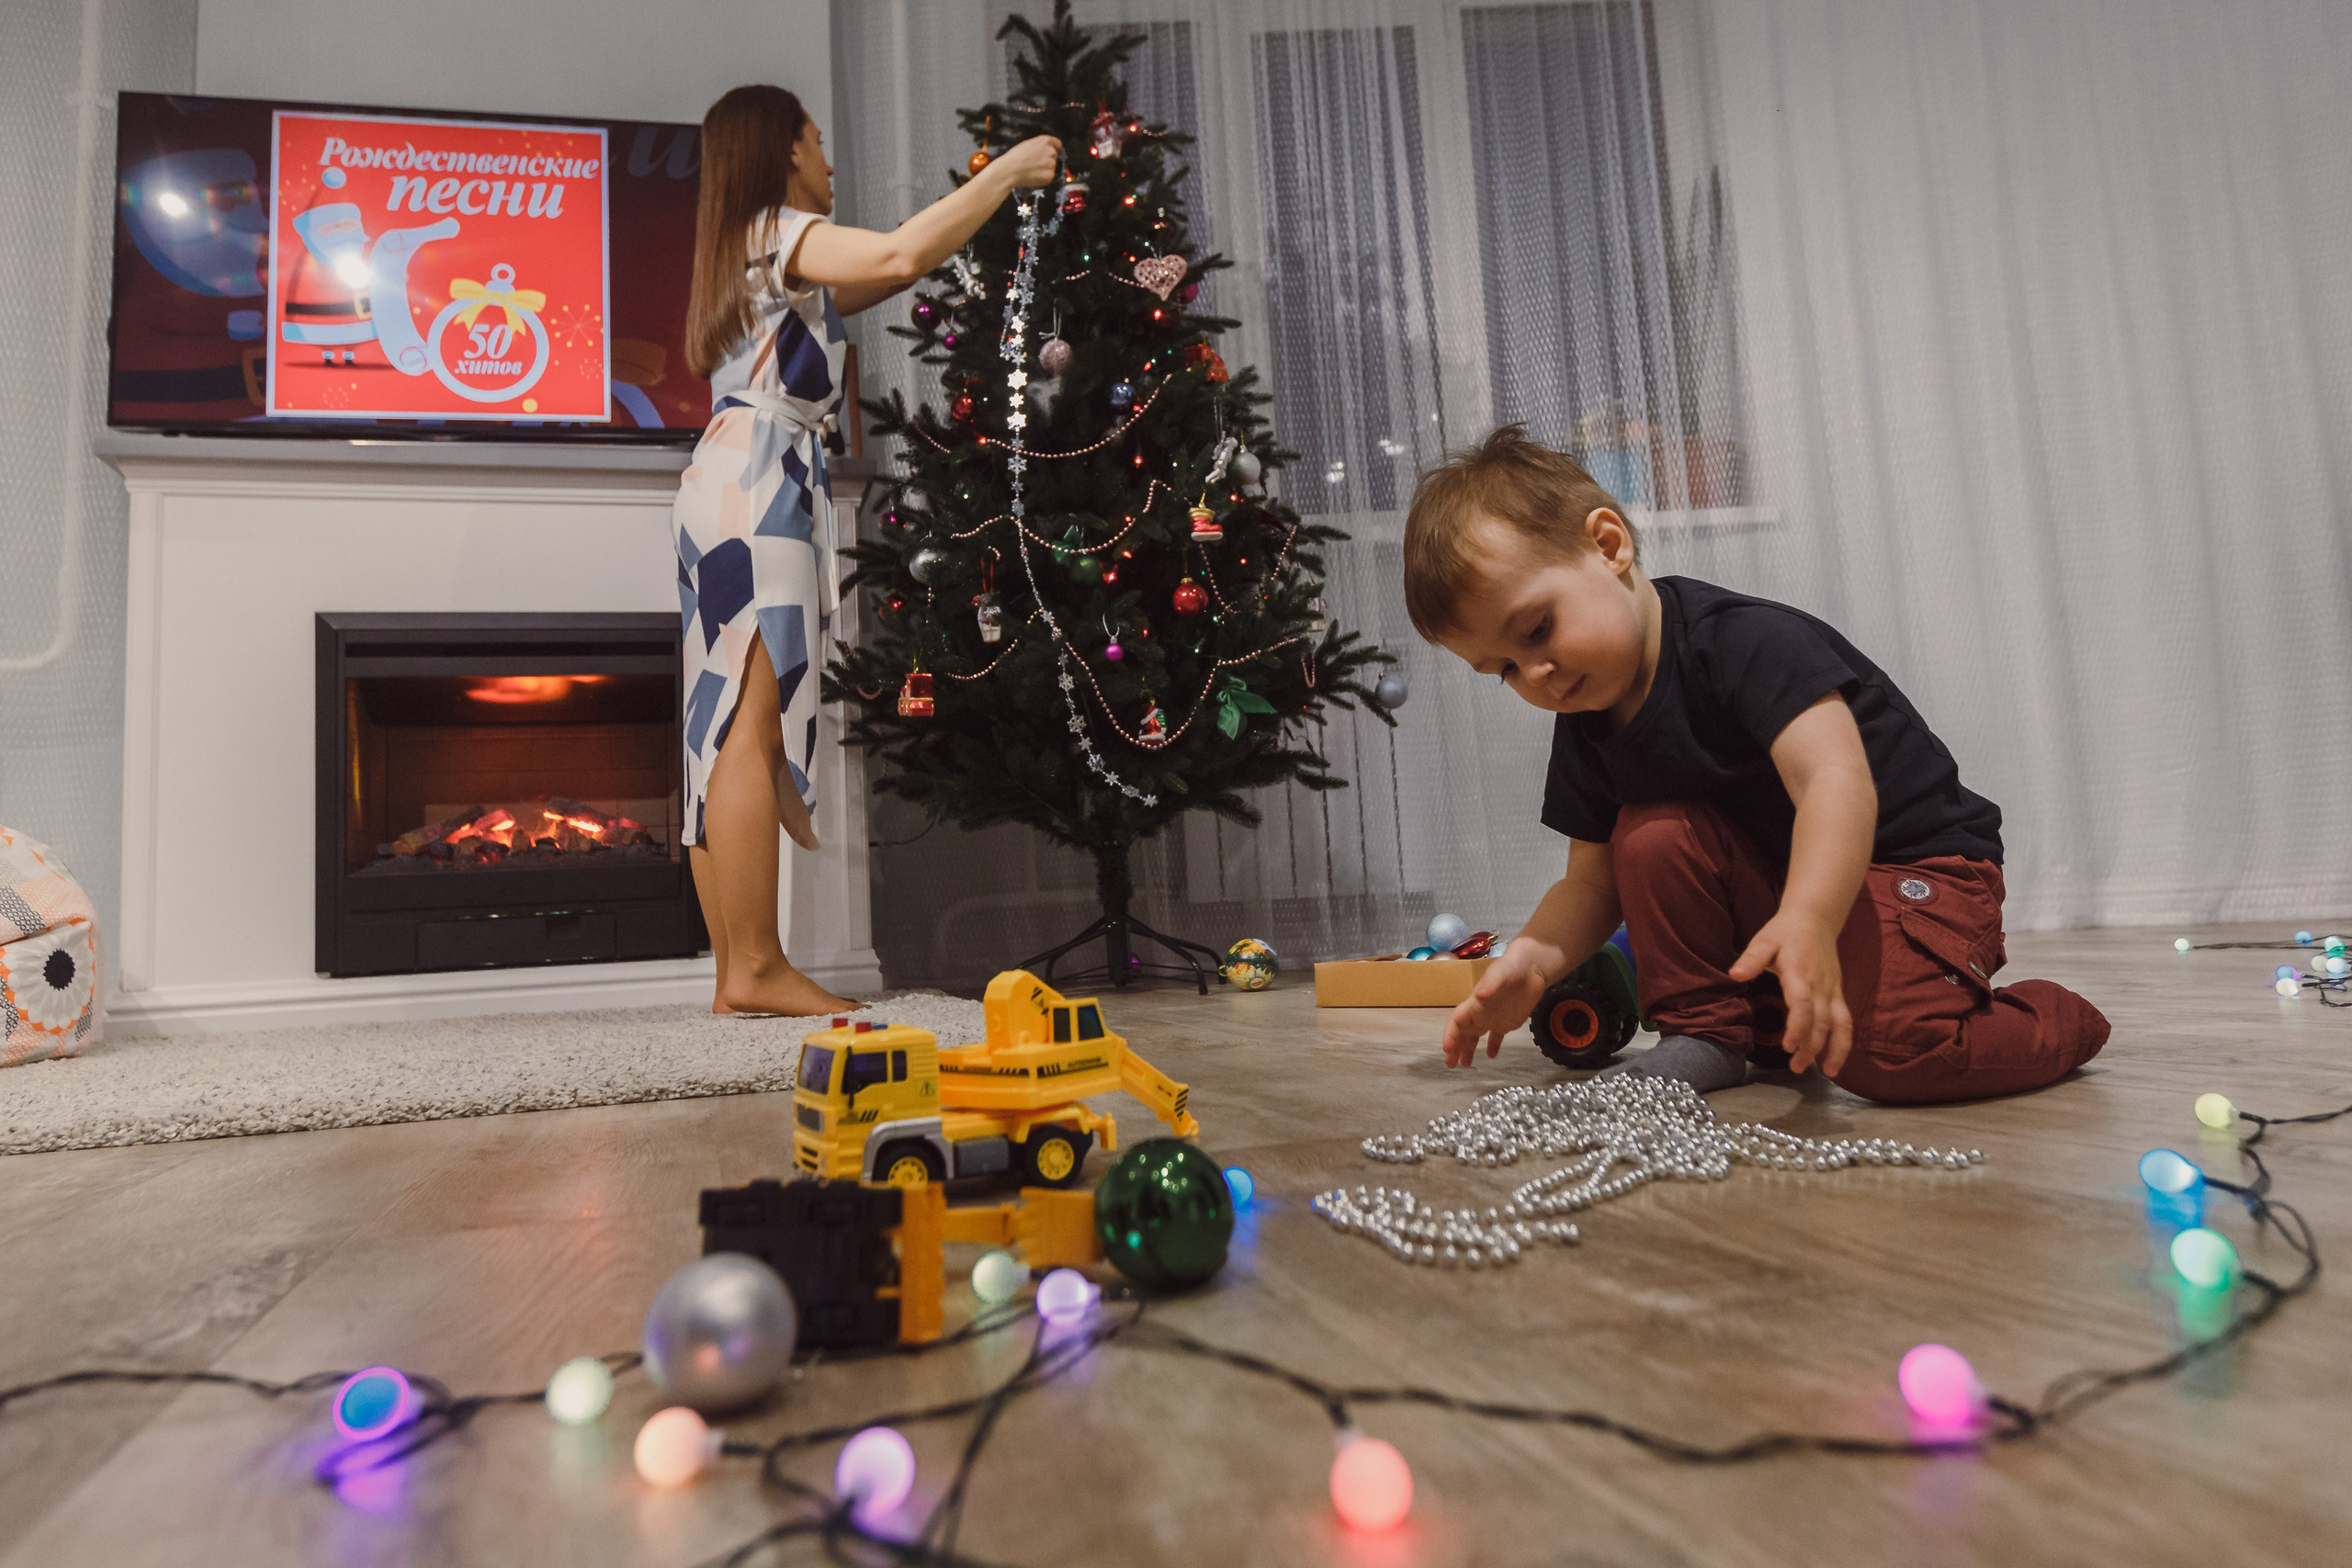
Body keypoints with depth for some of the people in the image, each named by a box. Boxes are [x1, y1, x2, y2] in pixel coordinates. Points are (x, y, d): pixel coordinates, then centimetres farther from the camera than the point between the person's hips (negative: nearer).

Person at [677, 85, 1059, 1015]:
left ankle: (737, 972, 1)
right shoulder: (776, 231, 1)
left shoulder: (755, 254, 30)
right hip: (759, 489, -10)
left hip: (728, 489, 10)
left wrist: (989, 202, 34)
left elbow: (884, 275, 35)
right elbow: (903, 254, -16)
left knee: (728, 732, 1)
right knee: (758, 724, -15)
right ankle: (755, 966, -16)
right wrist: (1003, 174, -3)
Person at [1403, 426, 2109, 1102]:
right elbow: (1591, 882, 0)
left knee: (1886, 1044, -29)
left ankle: (2053, 1017, 3)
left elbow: (1837, 779, -39)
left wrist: (1807, 919, -57)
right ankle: (1705, 1031, -3)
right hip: (1766, 881, 6)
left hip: (1916, 865, -6)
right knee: (1650, 836, -18)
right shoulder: (1586, 728, -2)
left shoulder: (1745, 641, -25)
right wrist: (1531, 958, -20)